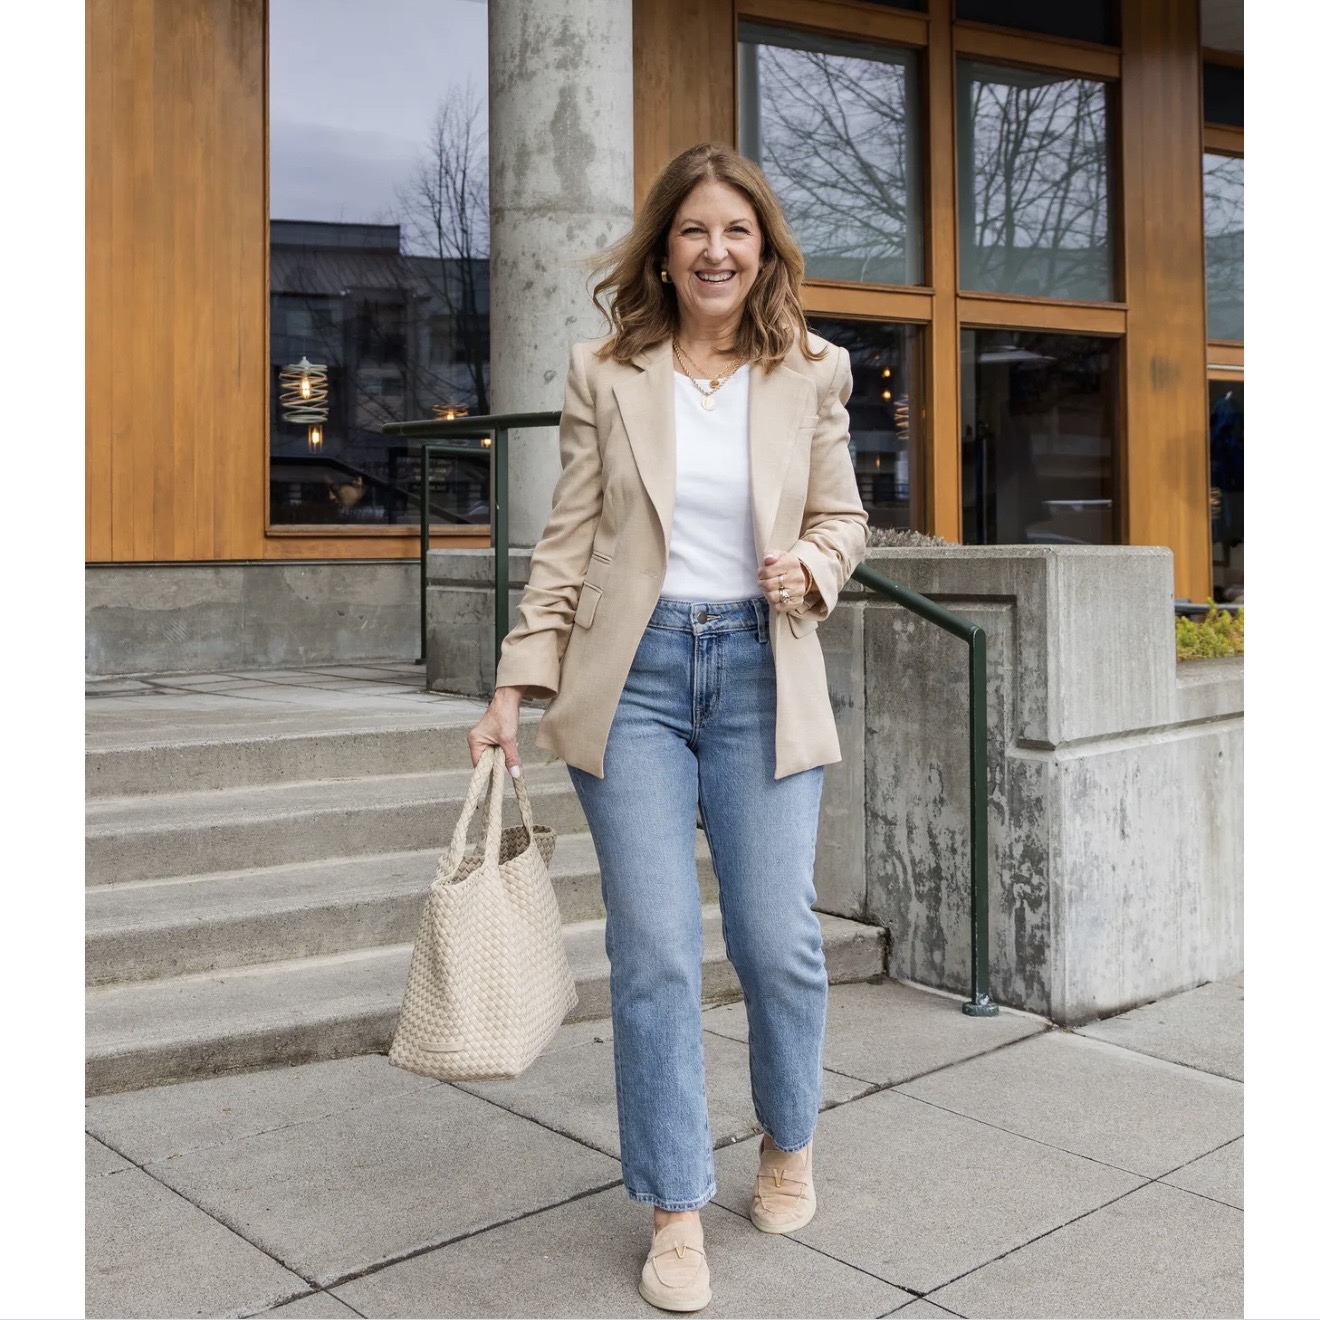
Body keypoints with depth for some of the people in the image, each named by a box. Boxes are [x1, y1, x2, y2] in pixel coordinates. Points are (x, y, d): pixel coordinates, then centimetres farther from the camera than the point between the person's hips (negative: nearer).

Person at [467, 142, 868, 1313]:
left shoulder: (812, 376, 6)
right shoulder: (606, 375, 3)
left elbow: (841, 516, 13)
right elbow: (568, 542, 4)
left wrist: (811, 569, -10)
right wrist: (517, 686, 0)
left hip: (761, 672, 1)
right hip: (634, 676, 0)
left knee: (778, 939, 0)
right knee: (654, 949, -1)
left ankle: (789, 1144, 31)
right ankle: (677, 1212, 16)